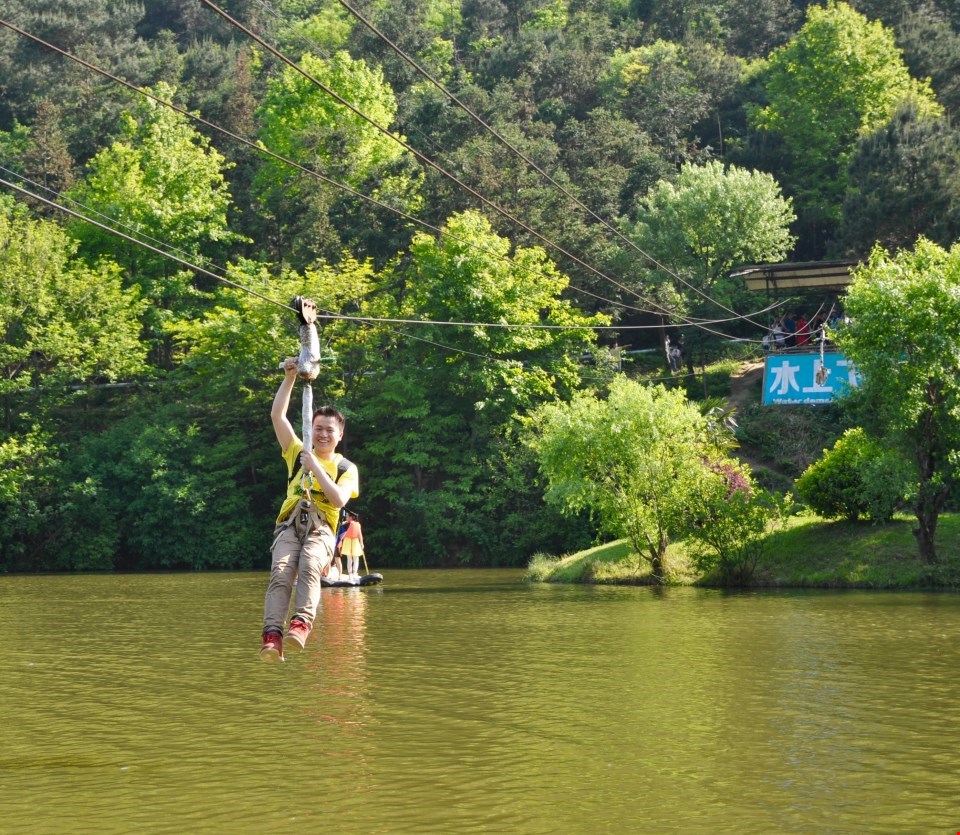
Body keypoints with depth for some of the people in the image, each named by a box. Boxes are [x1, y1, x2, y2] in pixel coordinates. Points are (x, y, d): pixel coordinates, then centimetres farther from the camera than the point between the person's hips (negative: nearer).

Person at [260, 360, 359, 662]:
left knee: (309, 567, -36)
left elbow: (339, 500, -4)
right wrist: (290, 377, 9)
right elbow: (277, 415, 15)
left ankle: (301, 624, -55)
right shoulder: (299, 454, 22)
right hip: (290, 526, 1)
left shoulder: (346, 467, 15)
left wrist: (316, 468, -7)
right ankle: (272, 634, -47)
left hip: (321, 529, -1)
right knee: (281, 572, -29)